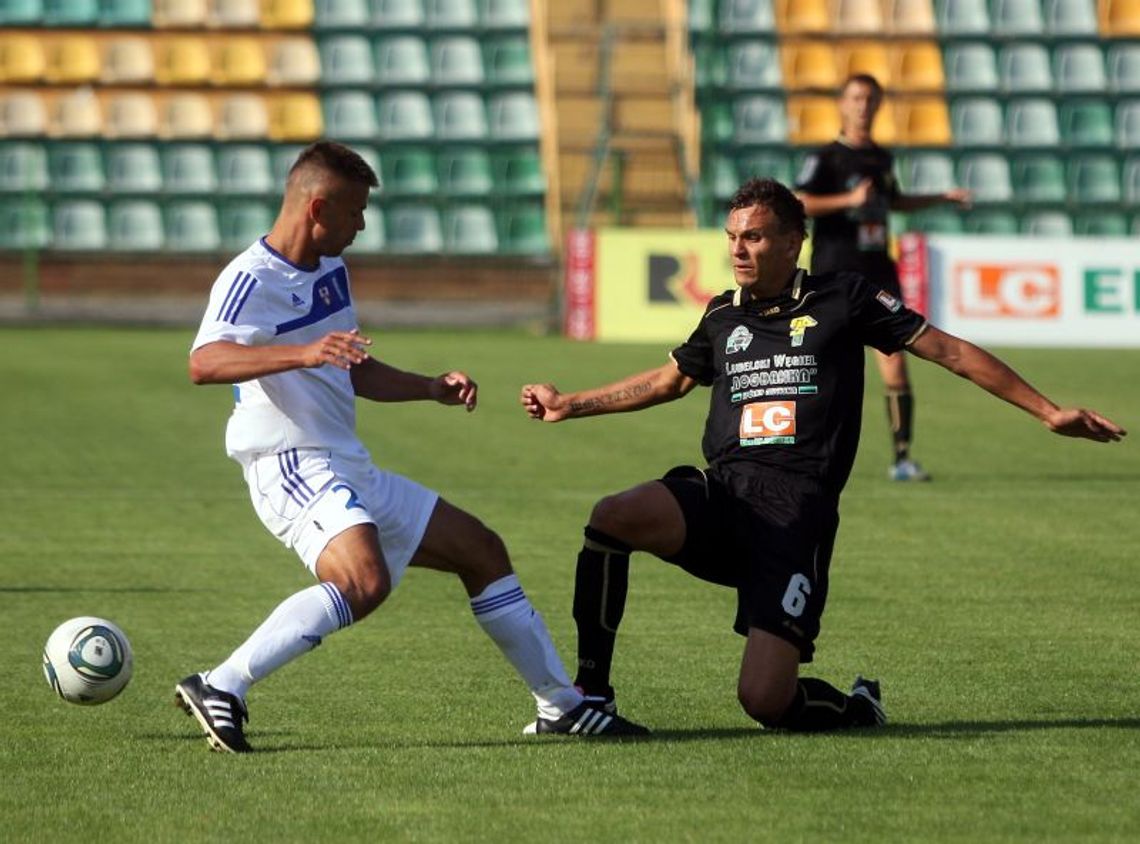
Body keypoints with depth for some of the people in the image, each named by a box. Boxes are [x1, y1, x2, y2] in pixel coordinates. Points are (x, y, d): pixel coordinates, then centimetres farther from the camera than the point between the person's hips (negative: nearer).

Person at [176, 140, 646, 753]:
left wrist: (432, 389, 17)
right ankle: (219, 689, -31)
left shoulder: (330, 270, 16)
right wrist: (303, 353, -45)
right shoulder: (251, 280, -13)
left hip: (351, 472, 10)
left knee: (481, 550, 15)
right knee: (365, 580, -35)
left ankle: (561, 705, 25)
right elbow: (203, 363, -32)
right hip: (292, 468, -10)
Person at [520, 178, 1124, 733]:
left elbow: (948, 351, 9)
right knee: (613, 518, -29)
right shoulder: (723, 316, 18)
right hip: (721, 496, 4)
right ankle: (591, 695, -17)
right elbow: (670, 380, 38)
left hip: (796, 511, -4)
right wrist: (571, 405, 43)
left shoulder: (843, 299, 5)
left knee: (765, 701, -19)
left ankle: (853, 709, 18)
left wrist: (1049, 412, 6)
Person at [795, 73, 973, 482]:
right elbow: (796, 205, -19)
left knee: (894, 363, -10)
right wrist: (849, 200, -26)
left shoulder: (881, 159, 14)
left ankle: (902, 458, -11)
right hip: (834, 276, -4)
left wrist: (943, 198, 31)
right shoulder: (827, 158, -5)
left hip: (877, 273, 4)